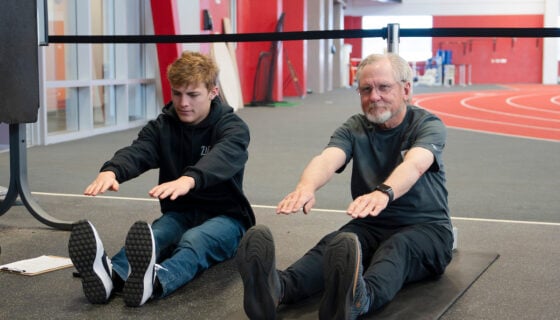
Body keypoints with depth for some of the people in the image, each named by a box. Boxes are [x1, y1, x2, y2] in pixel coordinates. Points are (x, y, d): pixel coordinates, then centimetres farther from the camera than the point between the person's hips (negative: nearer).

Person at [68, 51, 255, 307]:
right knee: (148, 237, -32)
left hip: (224, 216, -3)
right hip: (179, 213, 4)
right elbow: (136, 152, -19)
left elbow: (221, 158, -33)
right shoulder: (162, 126, 3)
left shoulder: (232, 128, -9)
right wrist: (111, 171, -45)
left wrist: (189, 180, -57)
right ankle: (110, 275, -65)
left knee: (194, 240, -38)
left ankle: (154, 281, -72)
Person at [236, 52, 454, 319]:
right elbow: (328, 159, -18)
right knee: (334, 243, -30)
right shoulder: (354, 129, 4)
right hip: (371, 225, 3)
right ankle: (279, 287, -60)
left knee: (396, 247, -37)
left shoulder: (428, 125, -5)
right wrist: (306, 186, -43)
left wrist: (383, 192, -52)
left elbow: (415, 163, -29)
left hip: (424, 227, -3)